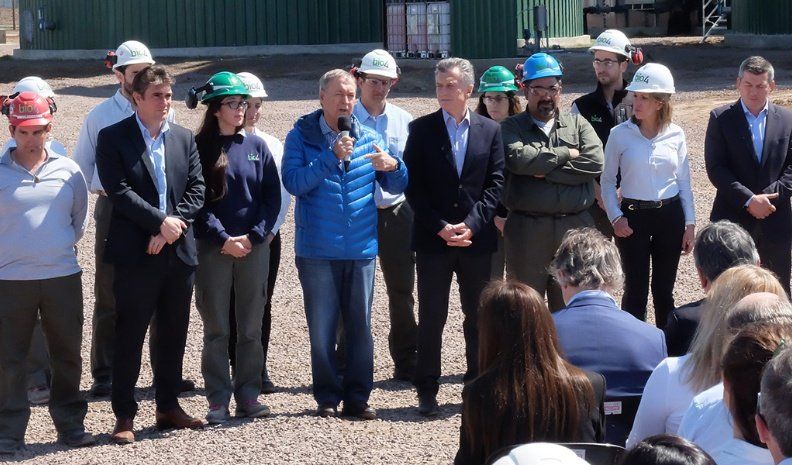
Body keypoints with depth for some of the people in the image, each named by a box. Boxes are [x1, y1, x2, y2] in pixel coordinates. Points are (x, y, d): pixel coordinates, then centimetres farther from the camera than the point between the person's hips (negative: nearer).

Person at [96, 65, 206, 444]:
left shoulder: (184, 139, 11)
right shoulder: (113, 138, -3)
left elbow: (196, 189, 5)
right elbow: (119, 191, -12)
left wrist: (174, 227, -9)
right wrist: (161, 221, -17)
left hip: (178, 251, 5)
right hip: (135, 253, -5)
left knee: (173, 335, 11)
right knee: (129, 337, -1)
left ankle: (168, 407, 23)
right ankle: (124, 416, 4)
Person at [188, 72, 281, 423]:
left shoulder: (256, 146, 7)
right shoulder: (199, 148, -2)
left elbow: (272, 196, 5)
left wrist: (253, 236, -7)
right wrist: (223, 239, -14)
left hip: (254, 247, 3)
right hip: (212, 249, -3)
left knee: (251, 327, 6)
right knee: (216, 328, 1)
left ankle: (248, 395, 13)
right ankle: (218, 400, 5)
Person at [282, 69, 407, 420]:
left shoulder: (368, 139, 8)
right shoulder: (301, 136, -1)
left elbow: (396, 187, 8)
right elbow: (293, 182, -15)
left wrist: (392, 167, -15)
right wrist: (331, 157, -22)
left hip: (361, 249, 2)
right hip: (317, 251, -2)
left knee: (360, 327, 5)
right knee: (321, 329, 3)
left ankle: (358, 397, 13)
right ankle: (327, 397, 13)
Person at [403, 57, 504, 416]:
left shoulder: (490, 130, 6)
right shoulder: (422, 129, 2)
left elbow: (495, 183, 1)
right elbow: (413, 185, -2)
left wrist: (472, 225, -11)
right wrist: (440, 227, -11)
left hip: (477, 237, 1)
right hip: (432, 238, -1)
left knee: (478, 317, 7)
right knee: (431, 318, 1)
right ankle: (427, 391, 7)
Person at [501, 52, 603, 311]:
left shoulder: (578, 124, 11)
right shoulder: (511, 128, 6)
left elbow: (595, 163, -6)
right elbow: (519, 159, -16)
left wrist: (544, 170, -10)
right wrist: (565, 154, -7)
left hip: (574, 228, 2)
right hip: (526, 229, -1)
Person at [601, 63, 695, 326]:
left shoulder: (675, 135, 1)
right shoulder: (620, 134, -5)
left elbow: (684, 182, 7)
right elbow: (607, 180, 2)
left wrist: (690, 223, 5)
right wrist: (615, 217, -9)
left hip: (670, 215, 2)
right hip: (633, 216, -2)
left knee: (664, 290, 10)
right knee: (636, 289, 1)